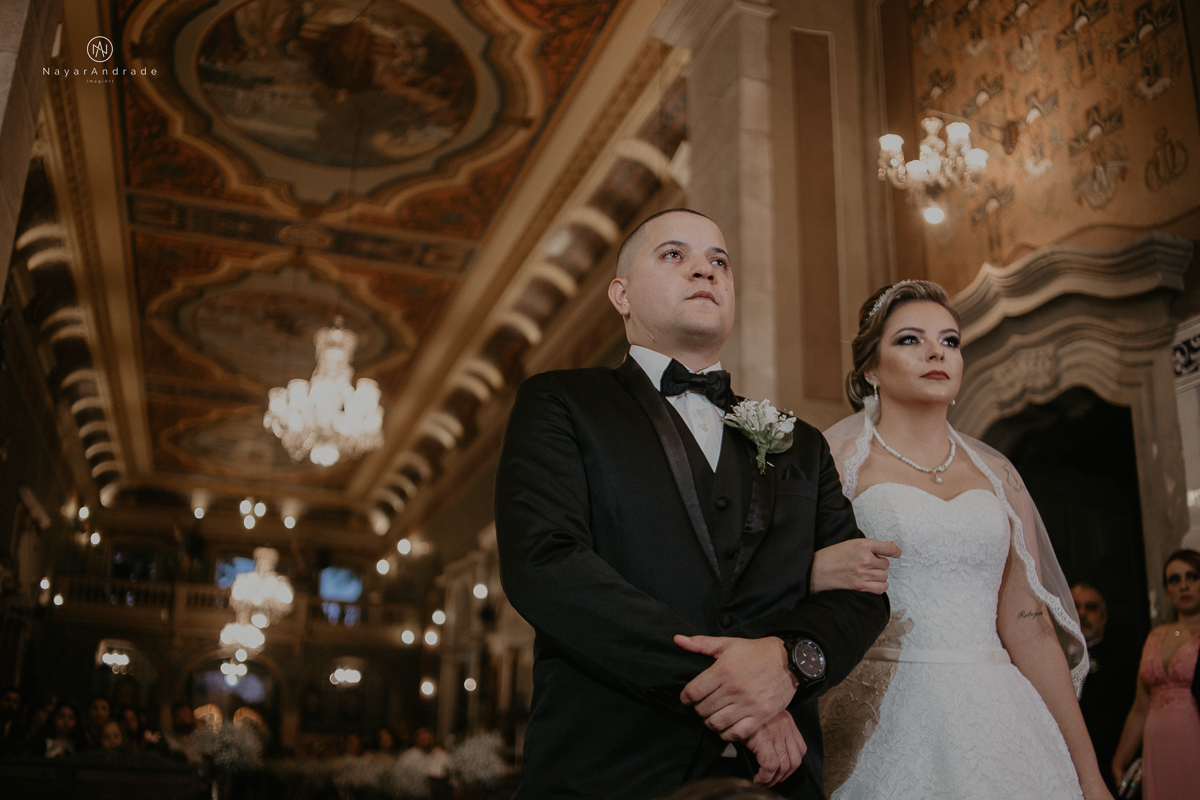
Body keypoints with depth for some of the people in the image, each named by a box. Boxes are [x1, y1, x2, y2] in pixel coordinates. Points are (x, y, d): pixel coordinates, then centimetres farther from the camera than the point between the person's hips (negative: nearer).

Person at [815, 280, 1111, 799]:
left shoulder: (996, 473, 12)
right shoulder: (834, 460, 0)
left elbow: (1030, 629, 11)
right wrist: (817, 574, -26)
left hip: (999, 716, 4)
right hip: (886, 723, -3)